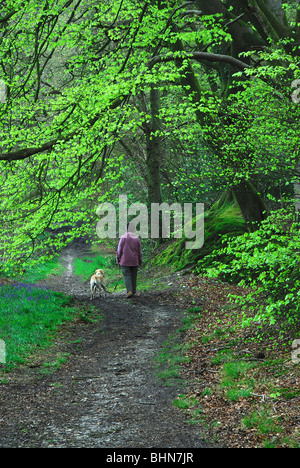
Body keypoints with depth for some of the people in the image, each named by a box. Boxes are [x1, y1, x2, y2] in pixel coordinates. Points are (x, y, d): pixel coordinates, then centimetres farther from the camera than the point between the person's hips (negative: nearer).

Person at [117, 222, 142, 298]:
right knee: (133, 276, 12)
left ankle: (129, 291, -18)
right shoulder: (137, 238, 0)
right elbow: (139, 251, 3)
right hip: (134, 261, 2)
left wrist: (118, 259, 4)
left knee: (127, 276, -2)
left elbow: (120, 249, -6)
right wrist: (140, 261, 12)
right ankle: (133, 291, 16)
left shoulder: (124, 237, -8)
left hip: (125, 261, -2)